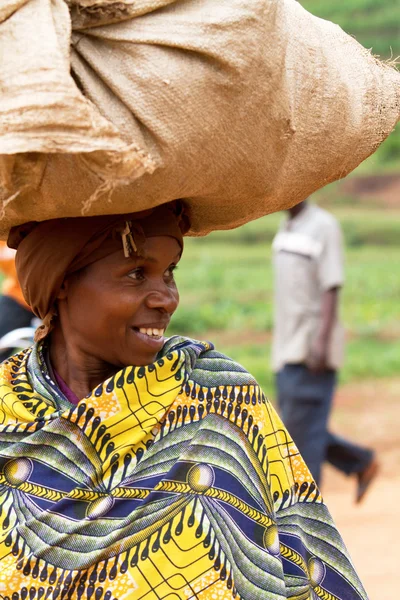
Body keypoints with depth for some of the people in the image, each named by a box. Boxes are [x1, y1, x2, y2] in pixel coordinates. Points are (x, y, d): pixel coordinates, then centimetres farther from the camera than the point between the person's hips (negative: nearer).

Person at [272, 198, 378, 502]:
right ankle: (362, 462, 25)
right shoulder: (286, 229, 15)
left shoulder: (324, 226, -10)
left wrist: (321, 341, -23)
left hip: (312, 353, -9)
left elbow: (332, 287, -16)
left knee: (304, 431, -7)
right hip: (287, 350, 9)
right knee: (294, 428, 10)